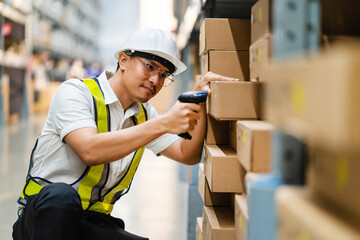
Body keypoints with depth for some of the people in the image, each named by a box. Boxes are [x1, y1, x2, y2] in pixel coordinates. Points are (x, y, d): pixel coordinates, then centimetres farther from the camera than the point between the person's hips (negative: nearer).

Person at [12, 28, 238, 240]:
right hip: (41, 215, -5)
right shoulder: (75, 92, -9)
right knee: (61, 196, -40)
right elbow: (90, 151, -27)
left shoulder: (144, 115, 11)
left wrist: (200, 103, -9)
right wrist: (163, 123, -30)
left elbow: (188, 155, 6)